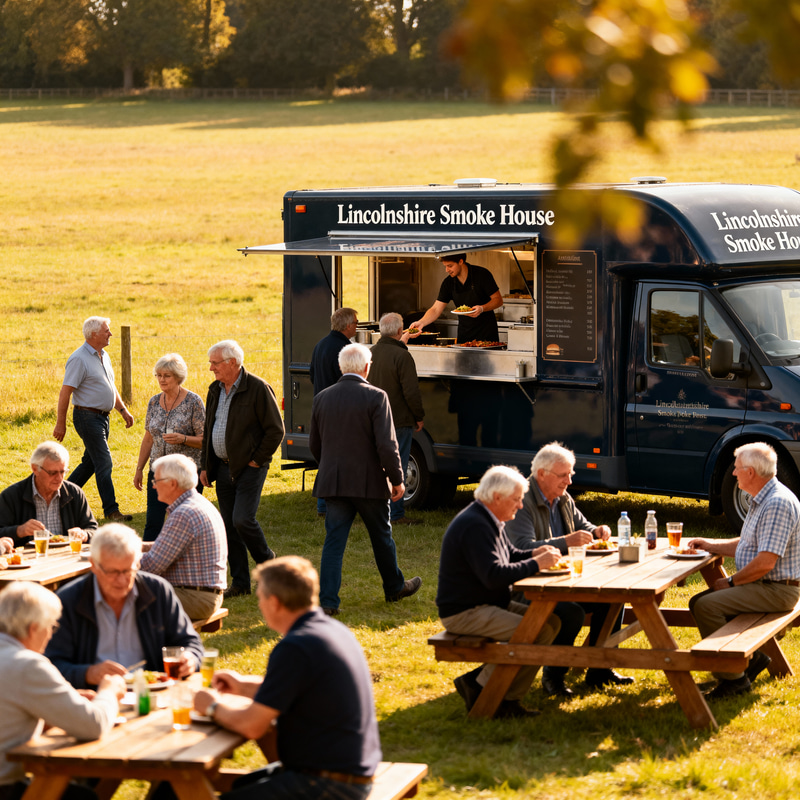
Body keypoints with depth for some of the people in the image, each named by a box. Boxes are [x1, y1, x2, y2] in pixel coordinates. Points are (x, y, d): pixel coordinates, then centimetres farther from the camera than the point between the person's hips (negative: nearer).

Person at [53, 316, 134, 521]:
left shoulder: (103, 356, 13)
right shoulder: (79, 359, -16)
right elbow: (65, 392, -17)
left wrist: (123, 410, 17)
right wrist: (60, 423, -18)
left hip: (102, 417, 9)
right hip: (87, 417, -9)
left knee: (90, 462, 14)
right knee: (104, 463, -9)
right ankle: (111, 510, -6)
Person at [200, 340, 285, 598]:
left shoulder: (258, 389, -12)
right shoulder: (215, 390, 10)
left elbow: (275, 430, -11)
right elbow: (208, 430, 20)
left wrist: (256, 460, -11)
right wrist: (205, 466, 13)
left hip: (249, 468, -7)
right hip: (223, 467, 7)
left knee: (242, 519, -16)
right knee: (229, 526, 6)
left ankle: (267, 562, 10)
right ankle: (240, 583, 13)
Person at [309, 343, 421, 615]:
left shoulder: (322, 398, 4)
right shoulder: (375, 397, -12)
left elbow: (314, 445, 12)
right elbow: (386, 445, -15)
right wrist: (397, 480, -5)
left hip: (332, 481, 3)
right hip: (369, 481, -3)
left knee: (334, 540, 4)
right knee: (381, 536, 15)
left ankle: (327, 600, -5)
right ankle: (394, 587, 33)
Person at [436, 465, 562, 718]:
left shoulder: (490, 521, 14)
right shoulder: (474, 526, -21)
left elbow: (510, 556, 27)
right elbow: (493, 576, -29)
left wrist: (535, 553, 5)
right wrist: (536, 564, -22)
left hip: (488, 605, 11)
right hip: (464, 612, -11)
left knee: (551, 620, -2)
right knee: (538, 631, -24)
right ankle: (482, 687, -12)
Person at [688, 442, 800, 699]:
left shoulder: (778, 504, -22)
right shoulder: (762, 500, 14)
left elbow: (766, 562, -26)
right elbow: (747, 545, 25)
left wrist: (732, 582, -15)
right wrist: (711, 545, 14)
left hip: (776, 590, -11)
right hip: (761, 585, 11)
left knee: (707, 606, -21)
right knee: (699, 602, 9)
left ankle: (733, 678, -13)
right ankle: (751, 656, 12)